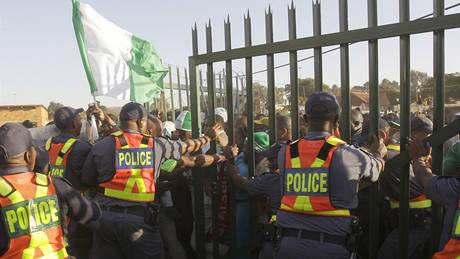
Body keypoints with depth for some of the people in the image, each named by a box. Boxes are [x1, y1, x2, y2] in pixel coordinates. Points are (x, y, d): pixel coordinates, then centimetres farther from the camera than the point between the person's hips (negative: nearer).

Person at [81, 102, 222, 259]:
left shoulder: (101, 146, 0)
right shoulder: (156, 144, 0)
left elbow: (86, 181, 9)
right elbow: (187, 146, 15)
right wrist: (208, 137, 32)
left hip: (105, 215, 2)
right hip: (140, 217, -1)